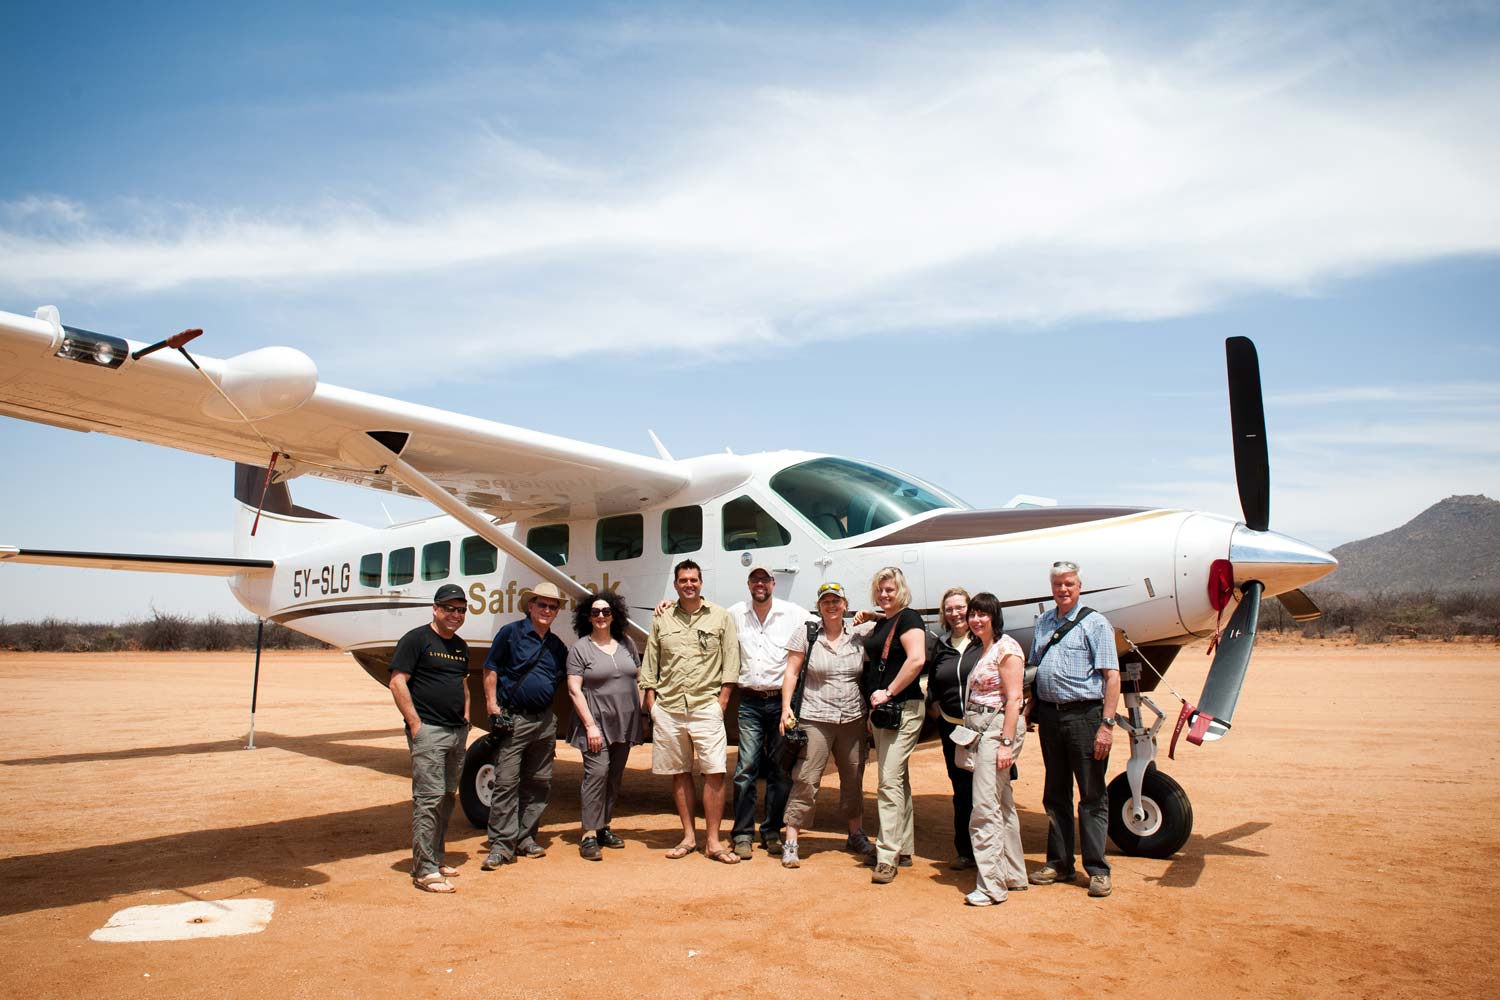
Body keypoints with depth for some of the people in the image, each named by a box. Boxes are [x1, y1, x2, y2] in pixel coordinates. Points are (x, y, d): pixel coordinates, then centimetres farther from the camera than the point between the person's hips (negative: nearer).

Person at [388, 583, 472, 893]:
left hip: (457, 731, 8)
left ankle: (435, 859, 24)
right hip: (428, 731, -8)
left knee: (447, 797, 13)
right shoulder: (416, 639, -7)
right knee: (429, 798, -10)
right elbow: (397, 683, -12)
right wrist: (415, 723, -15)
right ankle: (424, 870, -5)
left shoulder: (460, 646, 16)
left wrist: (466, 719, 13)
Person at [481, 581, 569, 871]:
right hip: (513, 718, -6)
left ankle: (525, 838, 21)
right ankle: (502, 844, 0)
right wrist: (492, 705, -11)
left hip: (545, 721, 6)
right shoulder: (511, 633, -2)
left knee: (539, 783, 10)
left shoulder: (557, 646, 12)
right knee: (506, 782, -6)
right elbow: (490, 670, -3)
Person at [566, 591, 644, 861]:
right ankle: (589, 836, -10)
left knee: (615, 776, 9)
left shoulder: (626, 645, 11)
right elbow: (574, 689, -8)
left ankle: (604, 827, 21)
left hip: (625, 724, 5)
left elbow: (639, 678, 18)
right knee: (597, 773, -14)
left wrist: (640, 710, 8)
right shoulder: (580, 648, -3)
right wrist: (590, 725, -14)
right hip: (596, 723, -5)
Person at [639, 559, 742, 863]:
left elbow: (731, 661, 3)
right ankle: (688, 837, 20)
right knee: (679, 773, 9)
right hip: (667, 709, 3)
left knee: (714, 772, -7)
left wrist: (722, 699, -5)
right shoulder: (662, 620, 11)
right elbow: (649, 666, 13)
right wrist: (651, 702, 5)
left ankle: (713, 841, 2)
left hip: (706, 705, -2)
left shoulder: (720, 617, 5)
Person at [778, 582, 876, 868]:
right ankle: (791, 843, 0)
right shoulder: (805, 634, -2)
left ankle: (856, 836, 32)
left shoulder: (859, 635, 5)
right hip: (815, 719, -4)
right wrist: (786, 707, -10)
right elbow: (791, 672, -2)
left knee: (854, 780, 15)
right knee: (805, 781, -7)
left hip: (853, 719, 4)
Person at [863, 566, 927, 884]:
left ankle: (887, 857, -10)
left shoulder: (908, 618, -10)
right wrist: (873, 708, 14)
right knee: (898, 780, 14)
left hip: (903, 709, -10)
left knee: (890, 781, -12)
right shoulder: (882, 623, 17)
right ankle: (904, 850, 23)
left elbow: (917, 659, -24)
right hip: (882, 711, 10)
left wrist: (888, 693, -20)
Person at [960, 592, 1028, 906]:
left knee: (985, 807, -11)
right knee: (1003, 804, 15)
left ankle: (990, 885, -6)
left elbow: (1013, 699, -15)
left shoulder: (1006, 648, -10)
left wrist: (1006, 743, -20)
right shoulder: (979, 650, 16)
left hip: (998, 727, -9)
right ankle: (1014, 874, 24)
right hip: (977, 729, 9)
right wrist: (968, 735, 10)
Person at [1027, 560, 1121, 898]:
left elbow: (1112, 676, -9)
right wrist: (1033, 712, 10)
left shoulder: (1094, 623, -4)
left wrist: (1106, 724, -16)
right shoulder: (1043, 623, 13)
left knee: (1092, 795, 1)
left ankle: (1097, 869, 11)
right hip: (1049, 715, 6)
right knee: (1055, 794, 13)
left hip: (1084, 715, -6)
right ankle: (1058, 863, 24)